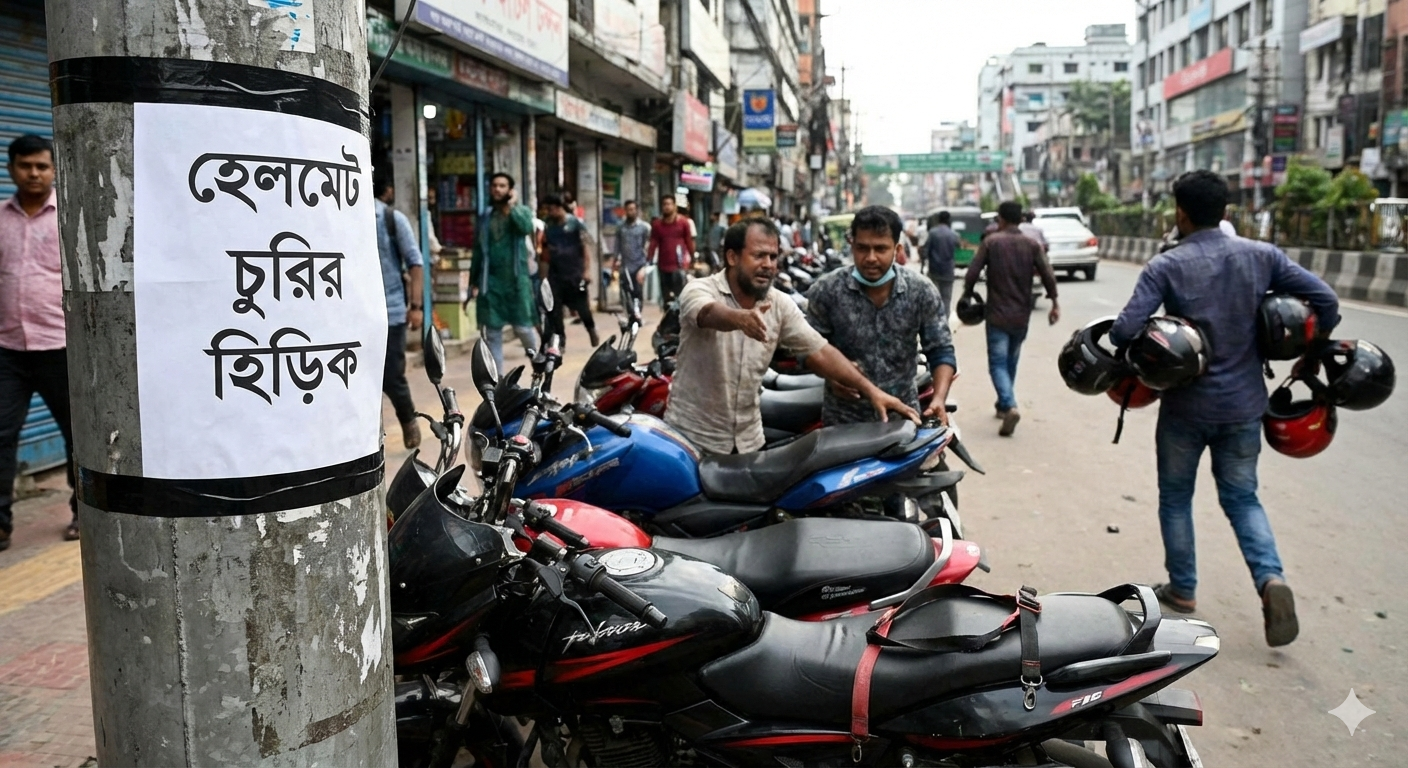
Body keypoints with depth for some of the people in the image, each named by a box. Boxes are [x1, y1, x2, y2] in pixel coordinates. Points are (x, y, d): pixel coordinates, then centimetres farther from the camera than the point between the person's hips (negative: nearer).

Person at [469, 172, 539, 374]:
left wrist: (510, 207, -11)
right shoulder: (484, 217, 12)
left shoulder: (521, 211, 4)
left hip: (516, 279, -3)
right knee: (492, 333, 3)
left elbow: (527, 228, -20)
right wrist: (474, 282, 12)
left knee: (523, 328, -2)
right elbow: (478, 251, 15)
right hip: (490, 280, 3)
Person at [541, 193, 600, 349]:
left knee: (582, 307, 6)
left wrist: (586, 270, -14)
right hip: (555, 275, 4)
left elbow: (586, 246, -8)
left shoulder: (576, 223, -5)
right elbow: (546, 251, 12)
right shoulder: (549, 227, 8)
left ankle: (592, 331, 32)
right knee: (553, 309, -2)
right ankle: (559, 340, 7)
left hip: (575, 274, -4)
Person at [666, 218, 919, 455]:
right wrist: (739, 318, -61)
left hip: (747, 440, 5)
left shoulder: (780, 304, -1)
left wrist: (871, 390, -15)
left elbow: (819, 352, -3)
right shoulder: (700, 290, -14)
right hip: (691, 437, -4)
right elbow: (709, 313, -38)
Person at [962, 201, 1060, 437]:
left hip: (997, 314, -4)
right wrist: (1054, 303, 2)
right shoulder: (1031, 244, 2)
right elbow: (1047, 274, -5)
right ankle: (1004, 404, 30)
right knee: (1011, 361, 19)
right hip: (1022, 315, 4)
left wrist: (967, 295, 5)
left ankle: (1010, 407, -24)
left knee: (998, 362, -4)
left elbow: (973, 272, -10)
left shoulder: (991, 242, -5)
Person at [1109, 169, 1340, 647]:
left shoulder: (1166, 267, -14)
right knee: (1241, 497, 17)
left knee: (1175, 497, 16)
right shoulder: (1260, 256, -3)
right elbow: (1325, 300, -4)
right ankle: (1271, 579, -4)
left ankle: (1183, 590, 25)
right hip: (1244, 405, 3)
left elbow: (1126, 329, -23)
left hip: (1186, 407, -3)